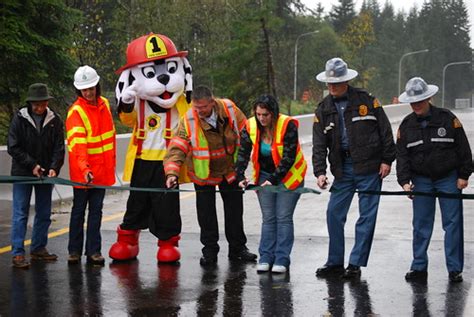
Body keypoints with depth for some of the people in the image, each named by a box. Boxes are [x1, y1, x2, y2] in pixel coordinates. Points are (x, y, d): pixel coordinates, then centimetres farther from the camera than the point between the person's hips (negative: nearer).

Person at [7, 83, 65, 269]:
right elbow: (13, 147, -5)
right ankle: (18, 253, -2)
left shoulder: (54, 120, 1)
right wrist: (32, 165, -13)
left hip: (46, 174, 3)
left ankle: (38, 248, 22)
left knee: (44, 214, 10)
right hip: (22, 173, -3)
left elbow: (59, 148, 1)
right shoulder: (20, 118, -6)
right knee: (20, 213, -4)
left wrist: (54, 168, -15)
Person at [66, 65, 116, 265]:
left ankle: (94, 251, 13)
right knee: (79, 210, 6)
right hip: (82, 172, -5)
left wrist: (111, 162, 18)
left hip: (102, 170, 5)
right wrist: (85, 169, -38)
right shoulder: (76, 112, -14)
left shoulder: (104, 104, 6)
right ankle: (74, 250, 15)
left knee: (96, 211, 8)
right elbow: (78, 144, -25)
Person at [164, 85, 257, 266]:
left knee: (235, 210, 11)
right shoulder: (188, 121, -23)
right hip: (203, 174, -2)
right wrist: (172, 173, -38)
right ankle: (210, 250, 16)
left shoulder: (229, 109, -16)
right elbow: (177, 148, -25)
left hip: (230, 170, 2)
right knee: (206, 214, 4)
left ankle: (237, 248, 24)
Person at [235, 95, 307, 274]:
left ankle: (282, 259, -1)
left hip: (289, 176, -4)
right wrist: (240, 176, -21)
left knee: (284, 217, -5)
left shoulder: (288, 126, -23)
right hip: (265, 176, 4)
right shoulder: (250, 127, -10)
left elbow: (288, 158, -23)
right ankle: (265, 258, 9)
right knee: (268, 218, 6)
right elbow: (243, 153, -8)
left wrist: (274, 179, -27)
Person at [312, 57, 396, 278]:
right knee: (334, 214, 4)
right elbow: (319, 145, 3)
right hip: (343, 168, 4)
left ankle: (356, 264, 6)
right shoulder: (323, 110, 7)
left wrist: (387, 160, -3)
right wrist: (320, 172, -9)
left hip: (369, 168, -4)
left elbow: (385, 131, 1)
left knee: (367, 216, -2)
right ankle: (335, 263, 16)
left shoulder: (366, 101, -2)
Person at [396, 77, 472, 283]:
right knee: (421, 225, 4)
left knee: (453, 224, -2)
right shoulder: (406, 126, 3)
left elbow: (463, 148, -2)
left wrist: (464, 175, -4)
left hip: (449, 179, -2)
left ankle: (455, 269, 4)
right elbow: (402, 156, 1)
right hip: (421, 180, 2)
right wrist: (404, 181, -11)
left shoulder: (447, 119, -5)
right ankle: (419, 268, 12)